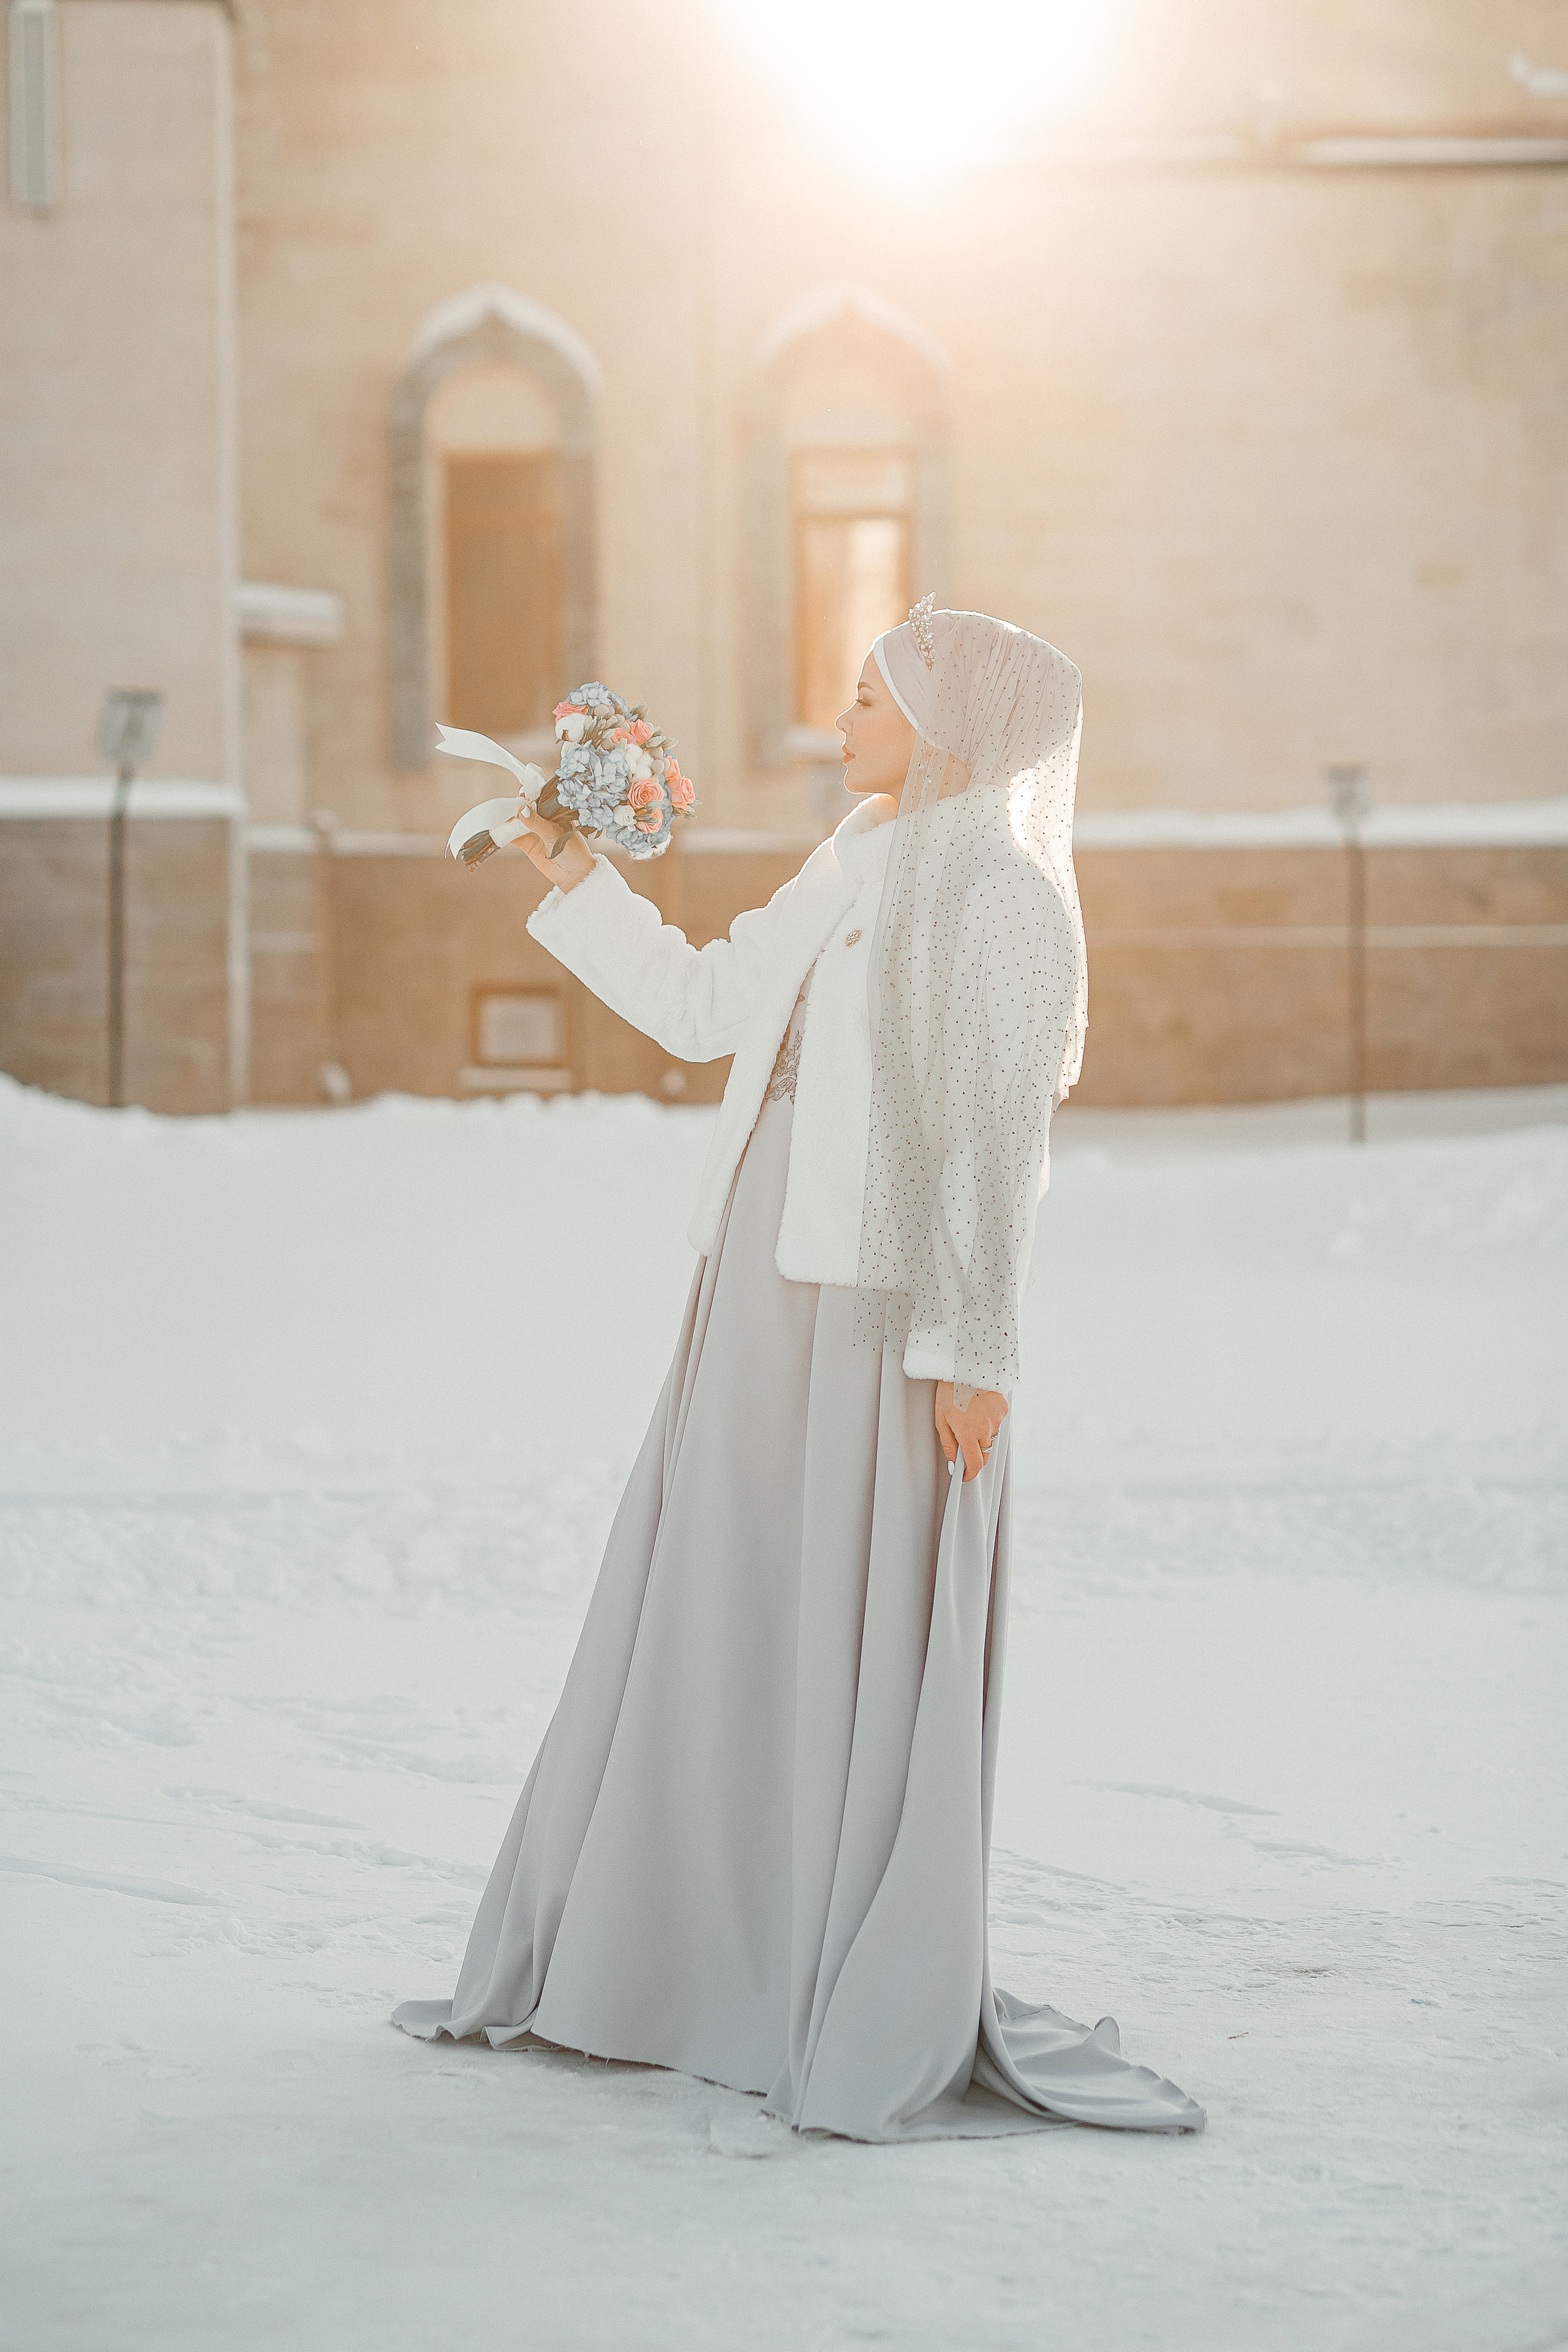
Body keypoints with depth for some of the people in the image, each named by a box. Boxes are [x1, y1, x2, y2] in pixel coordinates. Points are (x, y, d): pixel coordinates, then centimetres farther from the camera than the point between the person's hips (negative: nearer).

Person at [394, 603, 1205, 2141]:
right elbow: (702, 1005, 23)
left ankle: (886, 2016, 5)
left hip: (886, 1318, -8)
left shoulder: (1006, 900, -8)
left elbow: (999, 1146, -12)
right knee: (708, 1626, 12)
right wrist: (575, 882, 20)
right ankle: (679, 1952, 23)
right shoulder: (848, 879, 16)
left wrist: (975, 1351, -16)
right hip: (765, 1290, 8)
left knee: (864, 1653, -4)